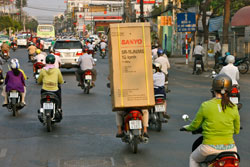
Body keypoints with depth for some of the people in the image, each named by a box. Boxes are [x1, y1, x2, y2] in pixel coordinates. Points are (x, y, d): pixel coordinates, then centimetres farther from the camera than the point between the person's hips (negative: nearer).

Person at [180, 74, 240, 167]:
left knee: (193, 159, 29)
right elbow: (236, 131, 8)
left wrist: (186, 127, 25)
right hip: (229, 148, 2)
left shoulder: (205, 106, -10)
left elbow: (195, 125, 2)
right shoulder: (234, 108, -4)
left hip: (210, 148, -2)